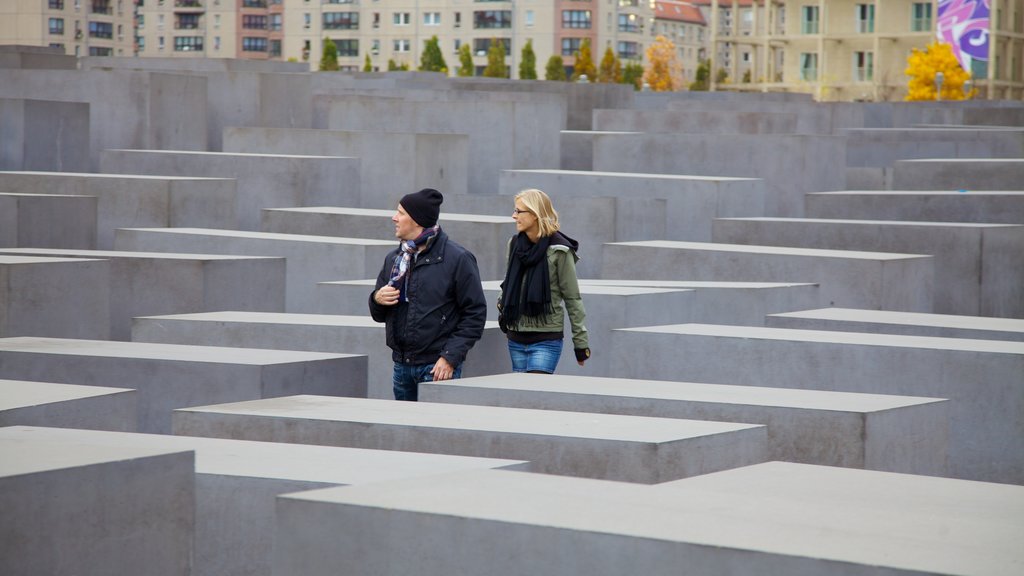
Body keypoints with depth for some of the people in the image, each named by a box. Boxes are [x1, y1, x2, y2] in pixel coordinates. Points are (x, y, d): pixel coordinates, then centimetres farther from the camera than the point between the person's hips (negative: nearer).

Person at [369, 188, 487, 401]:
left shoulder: (457, 259, -6)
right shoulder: (394, 258, 13)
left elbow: (475, 313, -7)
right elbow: (379, 315, 22)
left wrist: (450, 358, -14)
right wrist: (377, 300, -3)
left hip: (437, 367, -6)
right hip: (402, 365, 6)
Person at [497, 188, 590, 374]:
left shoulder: (558, 250, -9)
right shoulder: (515, 244, 7)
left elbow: (572, 298, -5)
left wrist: (581, 342, -4)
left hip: (546, 339, -6)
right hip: (516, 338, 6)